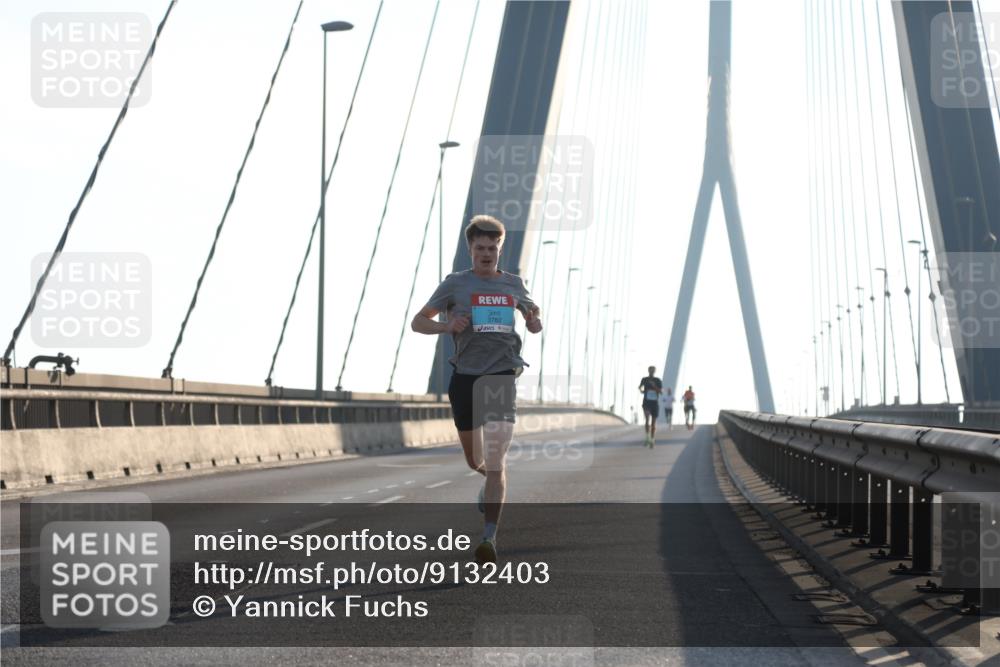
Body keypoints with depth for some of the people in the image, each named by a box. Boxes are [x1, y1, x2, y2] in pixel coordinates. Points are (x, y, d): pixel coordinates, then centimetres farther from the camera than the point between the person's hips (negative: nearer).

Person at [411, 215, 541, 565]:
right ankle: (491, 485, 51)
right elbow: (418, 322, 7)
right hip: (465, 377, 1)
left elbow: (534, 323, 24)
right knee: (475, 462, 15)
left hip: (501, 377, -1)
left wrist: (534, 322, -1)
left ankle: (489, 537, -12)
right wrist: (448, 326, -13)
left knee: (495, 462, -14)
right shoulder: (455, 283, 3)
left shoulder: (514, 284, 9)